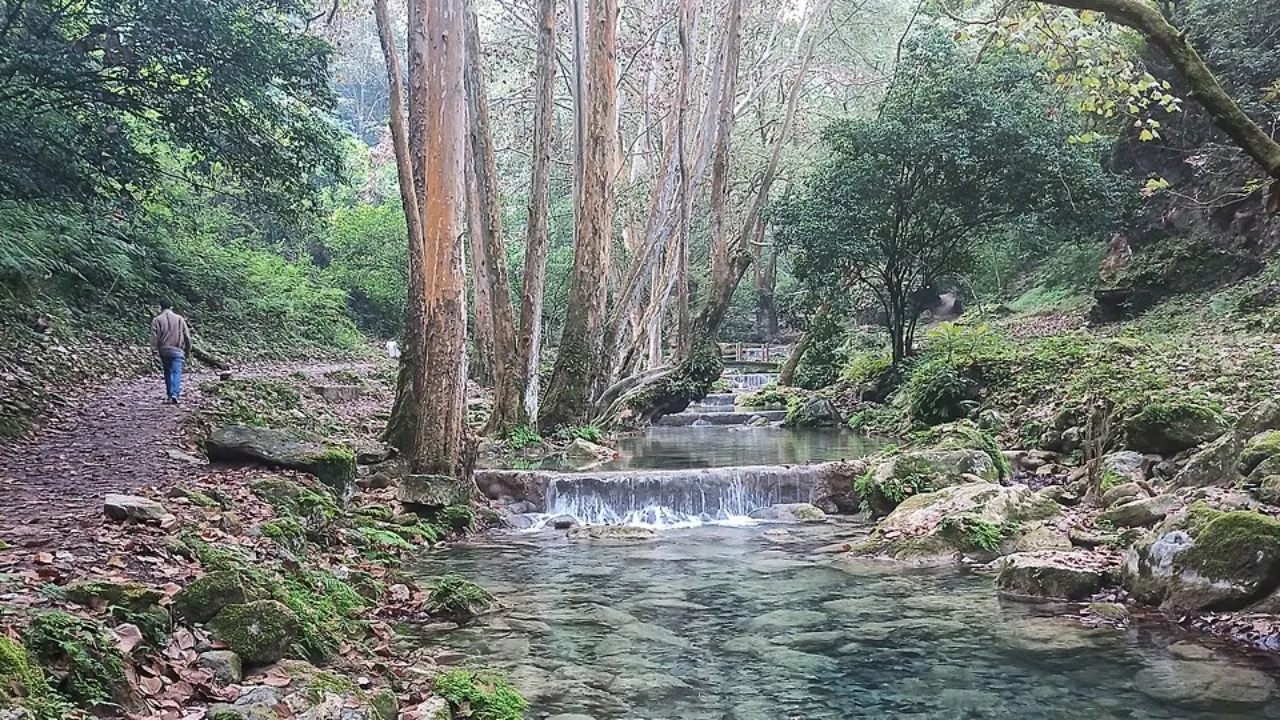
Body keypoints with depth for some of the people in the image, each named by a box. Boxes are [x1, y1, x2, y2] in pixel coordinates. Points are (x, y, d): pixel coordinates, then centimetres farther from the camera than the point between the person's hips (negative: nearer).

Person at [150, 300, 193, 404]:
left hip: (164, 351, 1)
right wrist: (188, 350, 14)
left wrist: (155, 350, -2)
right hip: (177, 351, -1)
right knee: (176, 372, -7)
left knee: (168, 372, 15)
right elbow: (187, 336, 6)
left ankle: (169, 394, 20)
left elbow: (154, 337, -5)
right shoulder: (179, 319, 5)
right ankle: (174, 394, -24)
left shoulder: (157, 320, 2)